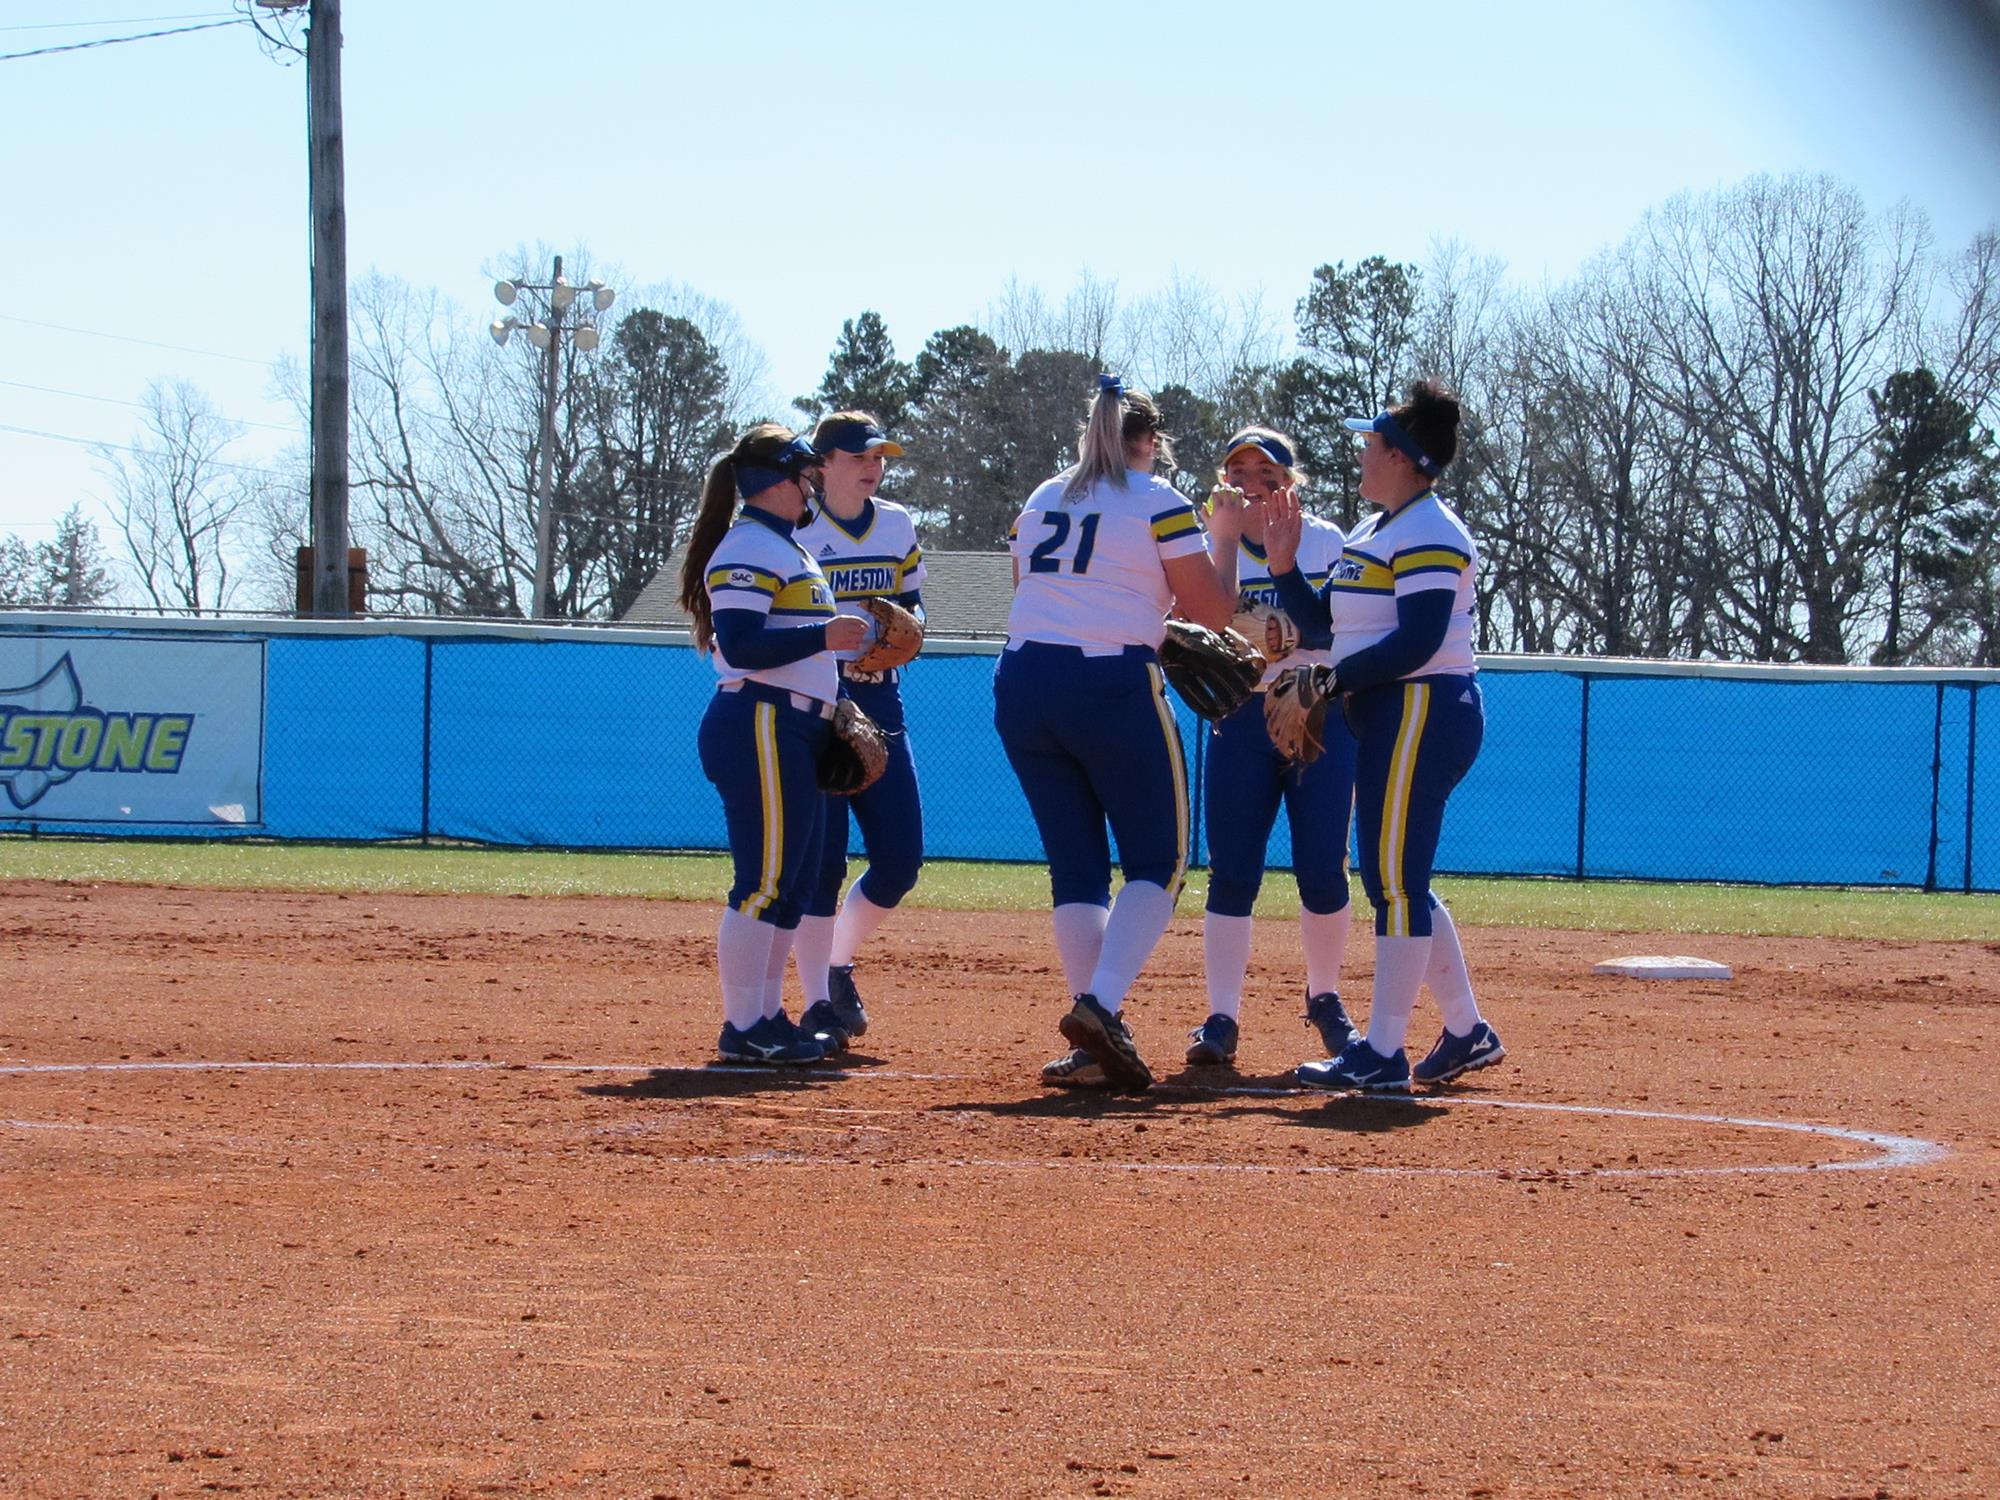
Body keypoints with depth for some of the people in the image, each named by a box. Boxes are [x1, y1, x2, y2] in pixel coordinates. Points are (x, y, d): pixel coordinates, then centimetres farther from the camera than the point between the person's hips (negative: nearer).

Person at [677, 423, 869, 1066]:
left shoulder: (783, 547, 22)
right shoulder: (749, 548, -10)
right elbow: (740, 643, -21)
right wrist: (823, 636, -22)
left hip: (794, 731, 11)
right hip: (758, 725, -11)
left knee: (795, 880, 12)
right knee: (765, 879, -11)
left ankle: (766, 1018, 17)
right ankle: (742, 1029, -10)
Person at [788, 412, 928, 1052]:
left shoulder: (897, 526, 10)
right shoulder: (792, 530, -7)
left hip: (879, 699, 6)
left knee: (901, 855, 1)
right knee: (820, 858, -9)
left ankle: (839, 967, 23)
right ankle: (819, 1004, -4)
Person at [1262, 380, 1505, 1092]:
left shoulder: (1428, 534, -13)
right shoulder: (1374, 532, 19)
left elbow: (1417, 643, -22)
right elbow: (1322, 621, 19)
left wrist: (1330, 680, -20)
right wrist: (1283, 565, 7)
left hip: (1421, 712, -11)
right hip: (1391, 719, 11)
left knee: (1395, 880, -10)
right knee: (1397, 880, 14)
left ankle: (1383, 1054, -10)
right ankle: (1467, 1032, 22)